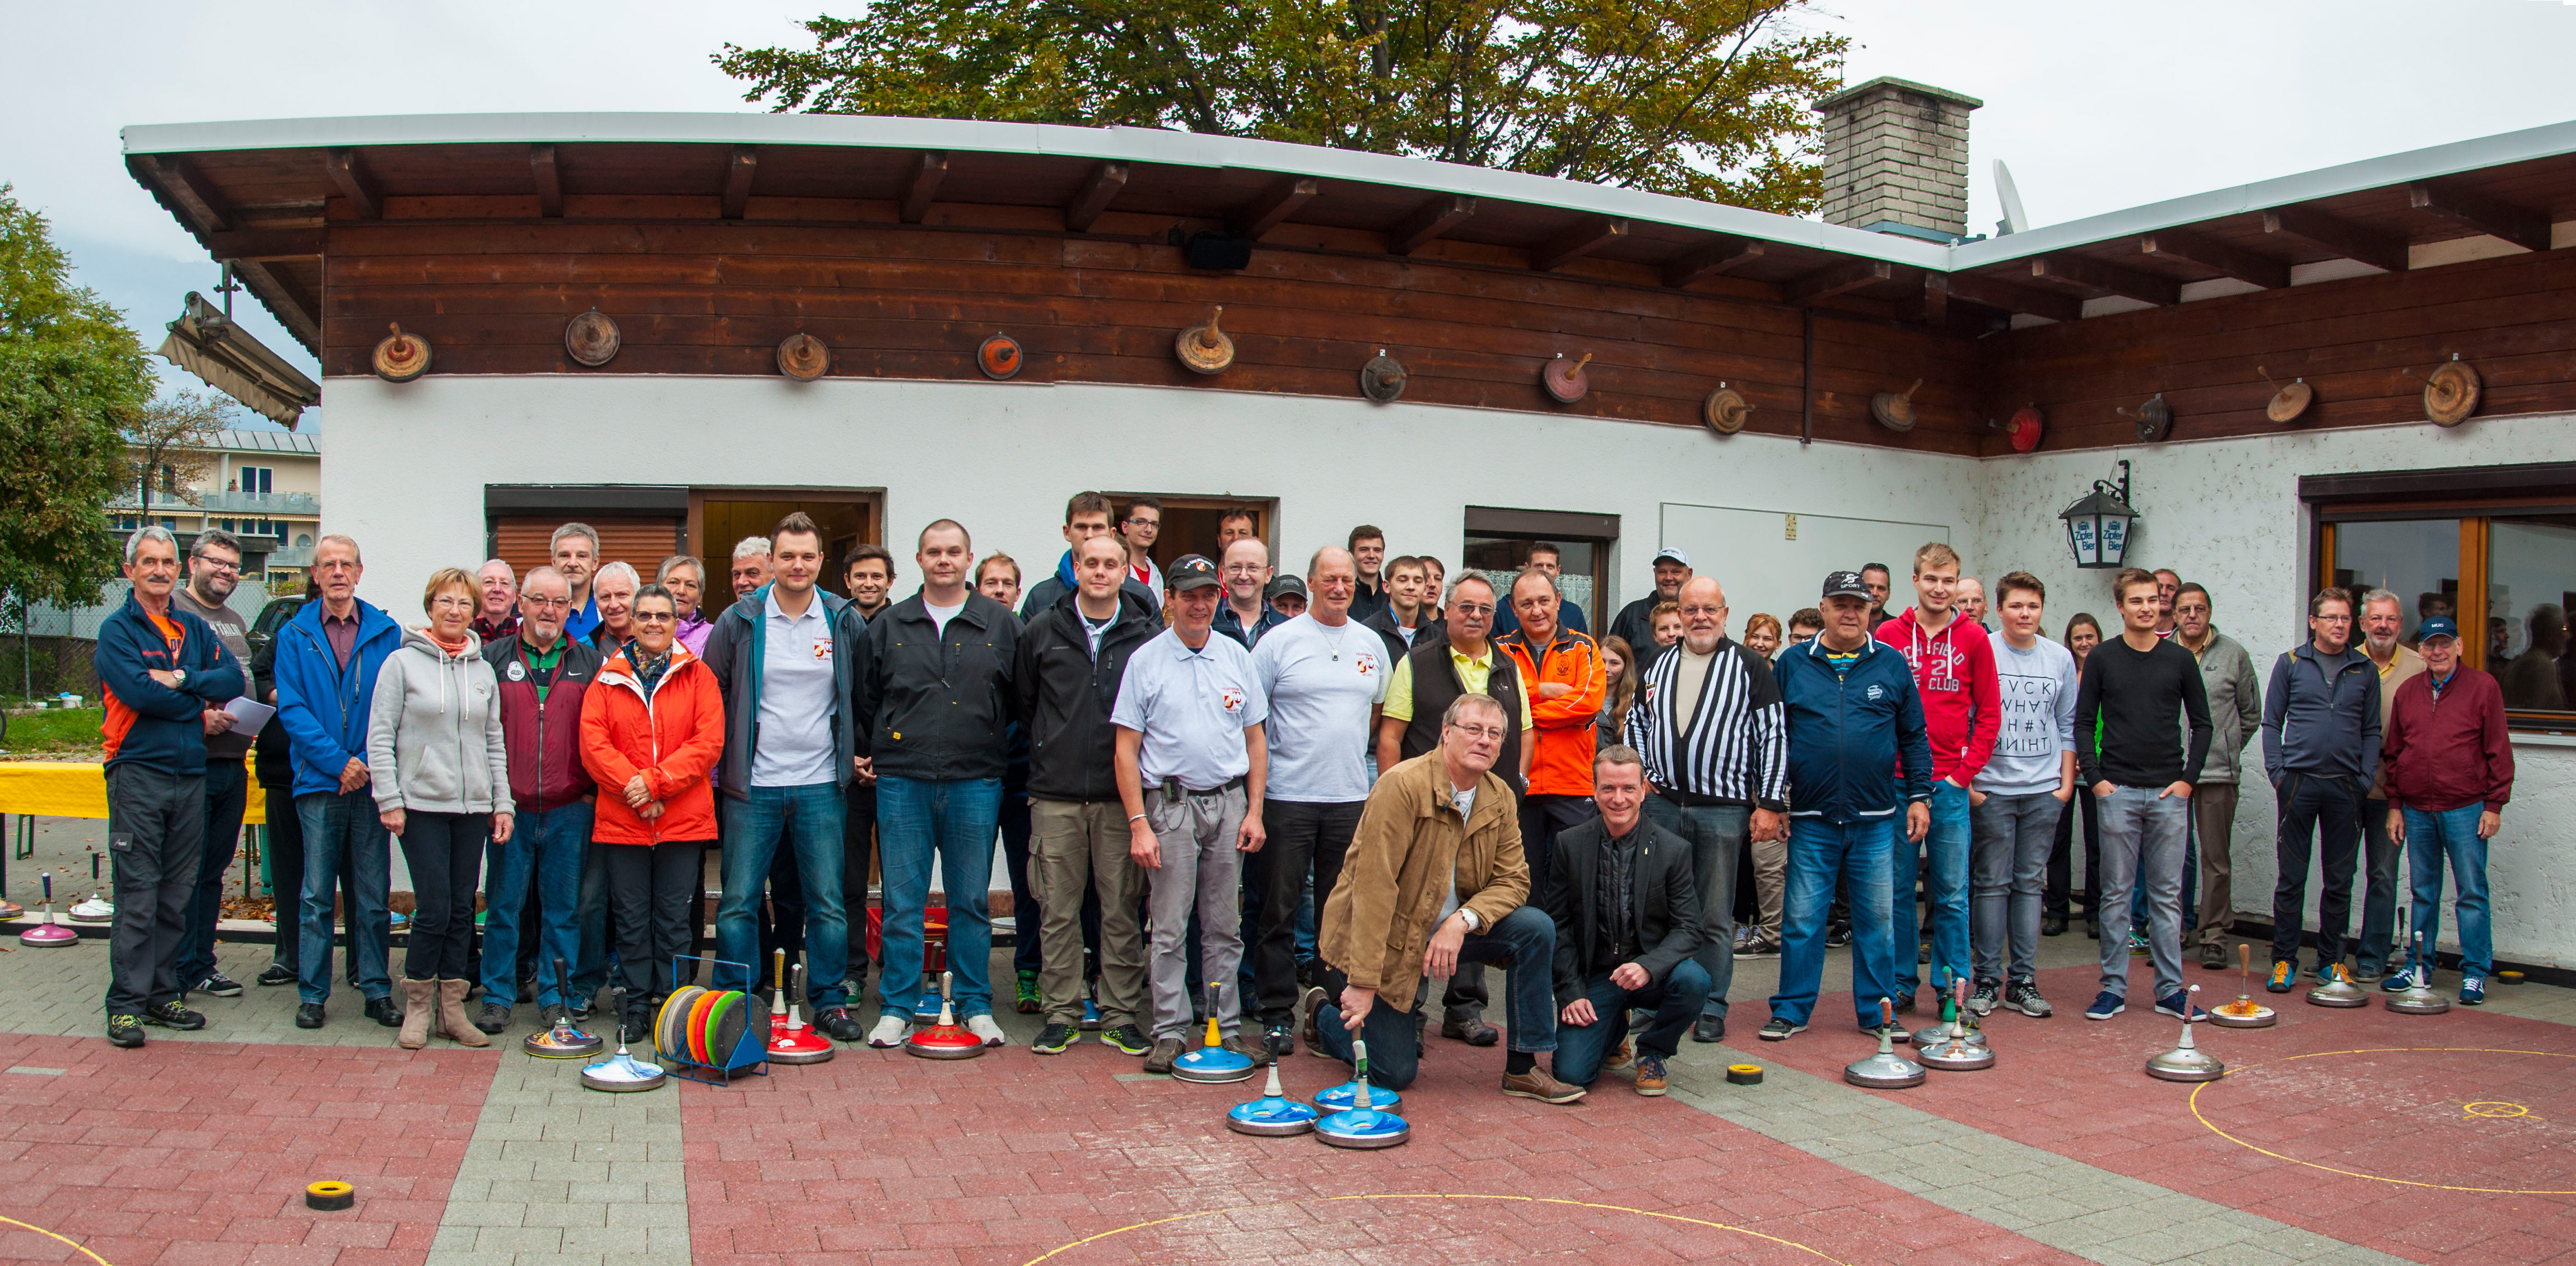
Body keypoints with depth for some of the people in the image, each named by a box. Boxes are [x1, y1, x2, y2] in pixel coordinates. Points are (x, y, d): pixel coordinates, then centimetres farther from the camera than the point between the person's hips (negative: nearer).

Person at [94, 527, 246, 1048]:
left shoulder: (194, 628, 14)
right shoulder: (117, 629, 0)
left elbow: (234, 680, 3)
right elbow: (138, 693, -15)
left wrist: (181, 679, -12)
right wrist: (201, 714, -6)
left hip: (191, 774, 5)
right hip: (138, 772, -5)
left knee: (178, 895, 8)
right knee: (137, 895, -5)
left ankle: (163, 994, 16)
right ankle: (126, 1003, 1)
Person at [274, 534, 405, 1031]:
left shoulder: (386, 633, 6)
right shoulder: (295, 634, 5)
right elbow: (291, 708, -2)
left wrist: (368, 762, -10)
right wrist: (338, 761, -12)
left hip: (371, 781, 1)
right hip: (319, 783, 0)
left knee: (374, 893, 5)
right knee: (316, 894, 3)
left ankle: (377, 990, 13)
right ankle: (312, 994, 12)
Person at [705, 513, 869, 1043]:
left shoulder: (845, 621, 3)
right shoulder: (739, 621, 0)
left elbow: (864, 697, 15)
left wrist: (858, 752, 11)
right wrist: (716, 766, 5)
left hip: (821, 785, 1)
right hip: (752, 785, -1)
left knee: (827, 901, 5)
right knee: (739, 901, 3)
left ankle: (830, 1000, 16)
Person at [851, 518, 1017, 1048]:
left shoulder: (1001, 624, 6)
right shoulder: (888, 625, 8)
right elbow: (862, 699, 15)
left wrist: (1005, 753, 5)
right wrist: (862, 753, 10)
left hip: (976, 781, 0)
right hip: (902, 780, 1)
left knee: (971, 900, 6)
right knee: (902, 900, 3)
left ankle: (975, 1004, 17)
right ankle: (898, 1005, 13)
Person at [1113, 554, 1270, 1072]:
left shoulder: (1236, 656, 9)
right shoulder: (1146, 660, -1)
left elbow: (1254, 740, 13)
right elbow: (1126, 748, -2)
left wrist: (1254, 811, 5)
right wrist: (1139, 824, -8)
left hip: (1228, 803, 3)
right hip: (1169, 805, -3)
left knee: (1224, 927, 8)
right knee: (1169, 929, -1)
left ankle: (1228, 1028, 15)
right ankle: (1170, 1031, 8)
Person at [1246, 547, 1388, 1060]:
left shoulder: (1371, 645, 10)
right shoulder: (1279, 641, -2)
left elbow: (1380, 712, 22)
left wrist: (1347, 748, 10)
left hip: (1350, 796, 4)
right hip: (1287, 794, -4)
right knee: (1279, 909, 0)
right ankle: (1277, 1014, 9)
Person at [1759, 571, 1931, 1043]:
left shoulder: (1892, 665, 6)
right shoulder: (1793, 664, 4)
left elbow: (1914, 737, 10)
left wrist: (1919, 795, 3)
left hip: (1877, 819, 1)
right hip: (1811, 819, -1)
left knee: (1877, 918, 8)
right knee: (1802, 918, 3)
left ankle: (1878, 1012, 19)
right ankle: (1791, 1011, 14)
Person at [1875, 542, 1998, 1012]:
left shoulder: (1973, 639, 4)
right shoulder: (1889, 635, 3)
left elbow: (1989, 713, 6)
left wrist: (1965, 771, -3)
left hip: (1949, 784, 0)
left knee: (1952, 893, 4)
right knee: (1898, 888, 7)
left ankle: (1953, 987, 14)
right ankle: (1900, 985, 16)